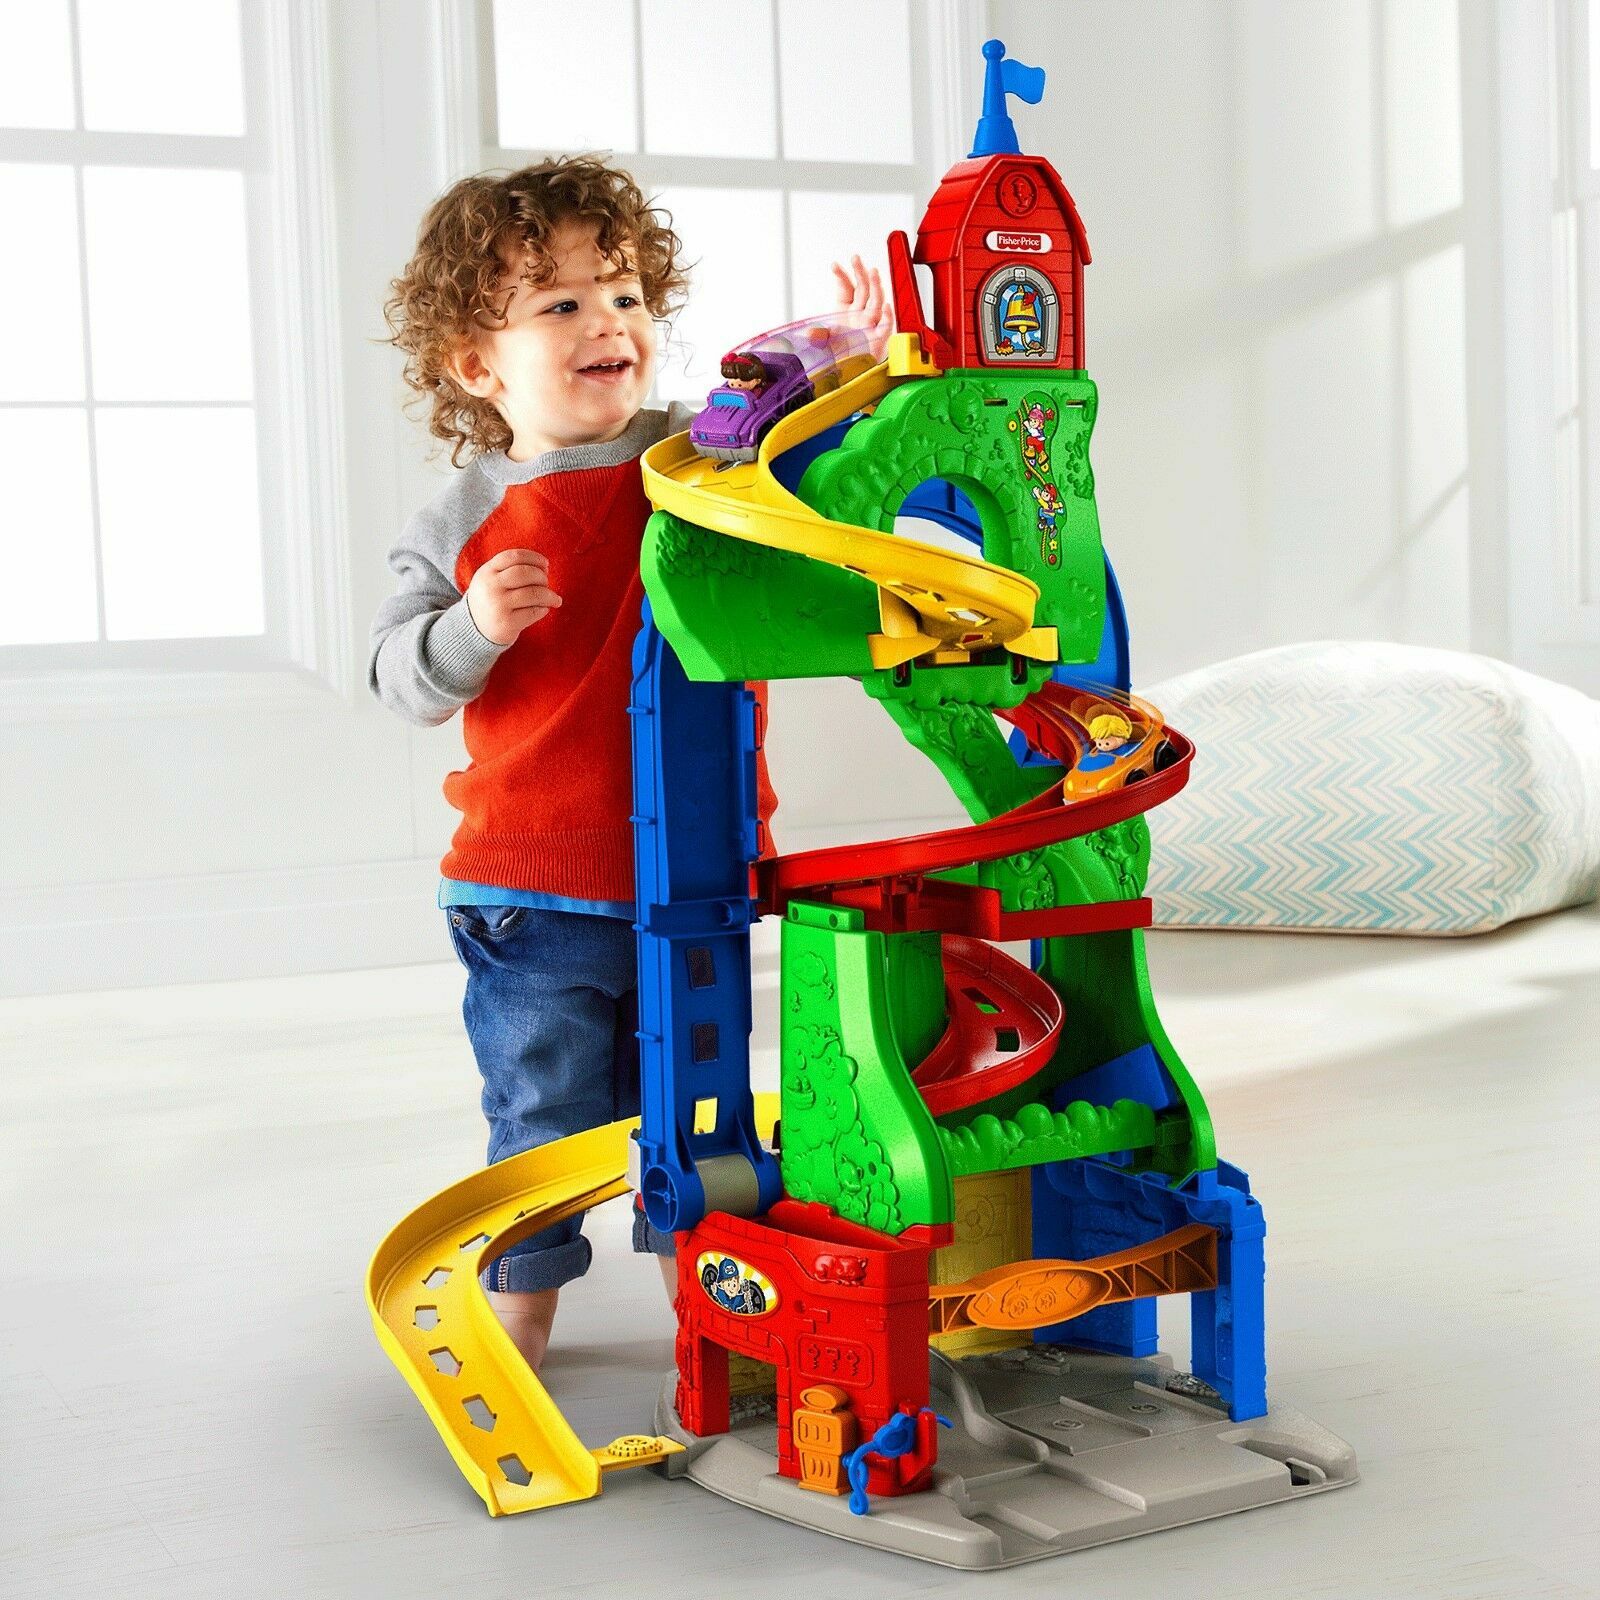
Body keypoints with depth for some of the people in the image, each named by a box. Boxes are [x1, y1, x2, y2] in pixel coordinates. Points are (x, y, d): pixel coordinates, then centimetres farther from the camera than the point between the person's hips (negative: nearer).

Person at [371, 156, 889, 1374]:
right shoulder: (464, 523, -4)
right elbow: (403, 679, -2)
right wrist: (472, 628, -23)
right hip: (533, 889, -2)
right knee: (544, 1109, 6)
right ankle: (521, 1308, 26)